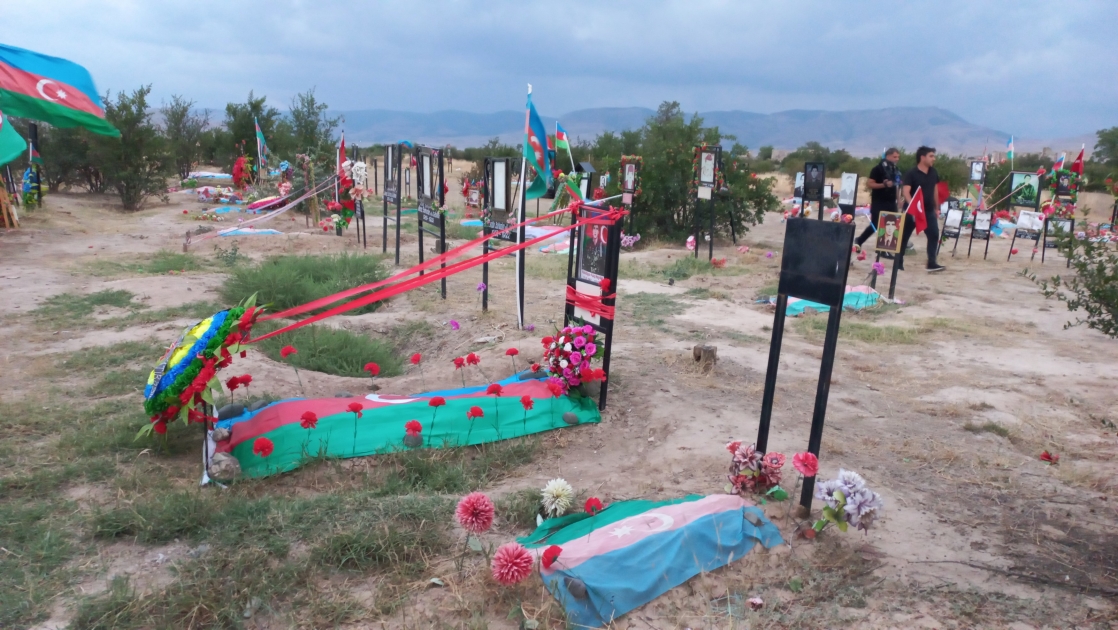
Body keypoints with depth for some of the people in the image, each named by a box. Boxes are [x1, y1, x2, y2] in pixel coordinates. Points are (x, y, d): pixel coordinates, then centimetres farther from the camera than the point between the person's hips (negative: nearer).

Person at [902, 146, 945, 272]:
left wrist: (937, 208, 15)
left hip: (928, 210, 5)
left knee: (934, 235, -3)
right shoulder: (911, 173, -13)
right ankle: (899, 261, 15)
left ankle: (931, 263, 0)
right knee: (905, 235, 4)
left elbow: (935, 190, 16)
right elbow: (906, 192, -21)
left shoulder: (933, 172, 6)